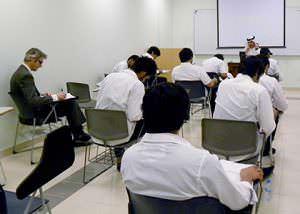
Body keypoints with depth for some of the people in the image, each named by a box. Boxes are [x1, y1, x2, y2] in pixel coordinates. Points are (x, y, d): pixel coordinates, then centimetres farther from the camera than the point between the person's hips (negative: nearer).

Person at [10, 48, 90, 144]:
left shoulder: (20, 72, 7)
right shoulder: (26, 75, -24)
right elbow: (33, 101, -30)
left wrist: (42, 95, 6)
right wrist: (55, 97, -24)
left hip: (30, 110, 10)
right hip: (35, 113, -10)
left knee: (70, 101, 14)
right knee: (70, 103, -2)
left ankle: (77, 136, 18)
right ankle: (79, 135, 15)